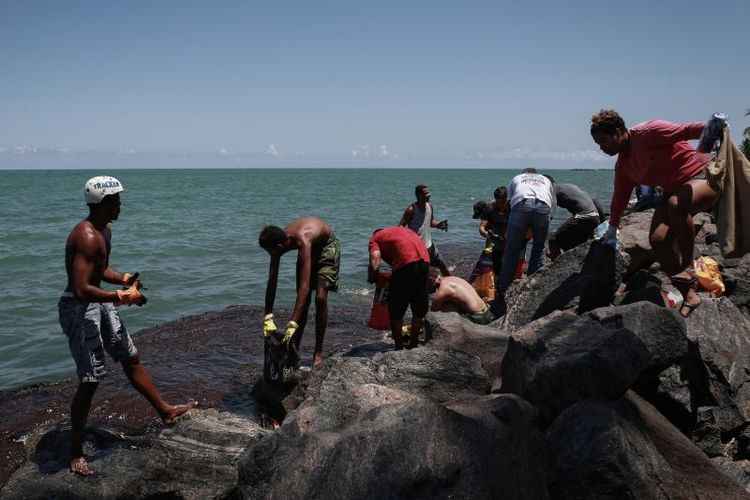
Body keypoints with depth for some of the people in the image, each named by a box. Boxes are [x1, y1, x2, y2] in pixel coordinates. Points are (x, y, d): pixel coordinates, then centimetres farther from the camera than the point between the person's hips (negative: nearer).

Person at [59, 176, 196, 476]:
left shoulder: (104, 231, 8)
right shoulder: (87, 237, -25)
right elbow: (81, 290, -32)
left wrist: (125, 279, 5)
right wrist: (122, 297, -23)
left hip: (100, 304, 10)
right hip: (79, 309, -10)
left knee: (130, 358, 19)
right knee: (90, 380, -5)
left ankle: (165, 411, 34)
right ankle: (76, 453, 10)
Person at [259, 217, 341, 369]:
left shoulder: (302, 241, -43)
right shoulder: (279, 241, -24)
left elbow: (304, 286, -46)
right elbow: (272, 282, -18)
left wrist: (292, 324, -49)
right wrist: (268, 317, -23)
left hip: (327, 246, -6)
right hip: (309, 249, 6)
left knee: (320, 297, -18)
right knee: (302, 300, 1)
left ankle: (319, 353, -8)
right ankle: (294, 350, 9)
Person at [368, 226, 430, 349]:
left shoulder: (375, 238, 16)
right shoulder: (401, 229, 35)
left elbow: (375, 262, -4)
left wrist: (371, 278, 12)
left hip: (406, 262, -6)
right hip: (424, 259, 6)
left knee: (396, 309, 10)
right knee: (419, 307, 20)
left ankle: (399, 347, 16)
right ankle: (413, 344, 31)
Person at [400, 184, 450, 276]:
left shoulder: (429, 206, 3)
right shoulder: (411, 209, -17)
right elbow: (401, 226, -17)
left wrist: (438, 225, -3)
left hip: (429, 245, 7)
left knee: (442, 265, 16)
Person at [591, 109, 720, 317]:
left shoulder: (647, 133, -17)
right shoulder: (623, 165, 9)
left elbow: (685, 130, -26)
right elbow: (620, 196, 21)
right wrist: (613, 227, 28)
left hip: (703, 177, -9)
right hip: (675, 190, 9)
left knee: (676, 203, -41)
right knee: (658, 239, -10)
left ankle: (688, 268, -30)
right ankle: (688, 294, -3)